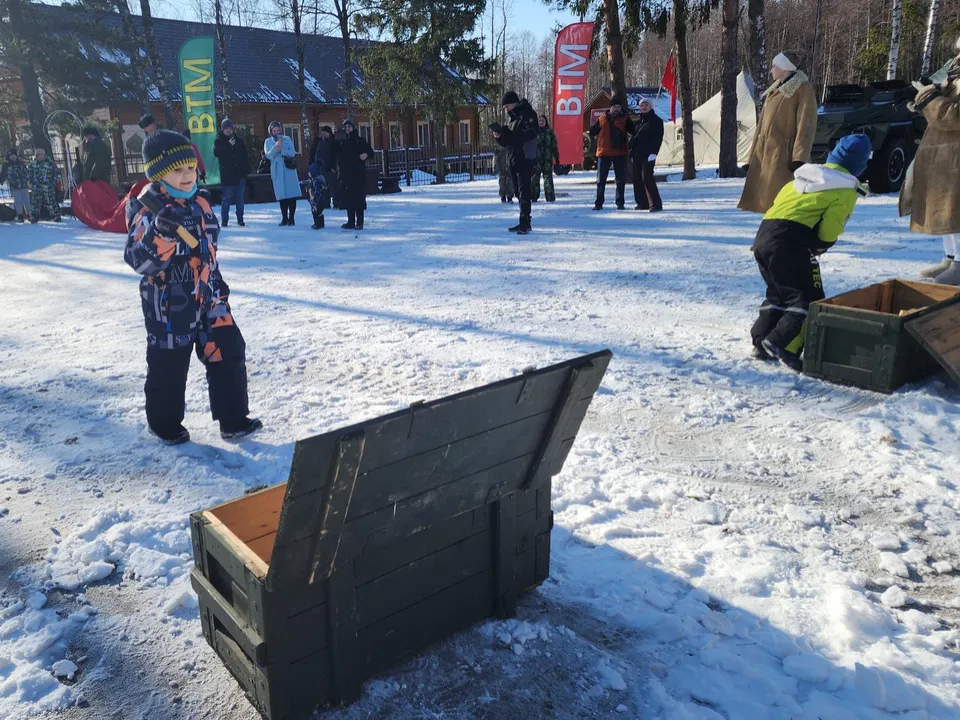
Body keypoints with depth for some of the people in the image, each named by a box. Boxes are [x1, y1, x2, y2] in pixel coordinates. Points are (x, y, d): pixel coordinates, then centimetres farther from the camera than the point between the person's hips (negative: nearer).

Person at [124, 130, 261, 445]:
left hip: (207, 299, 6)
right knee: (168, 367, 8)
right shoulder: (147, 210, -15)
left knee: (228, 355, 6)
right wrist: (160, 232, -40)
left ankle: (234, 420, 19)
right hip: (169, 305, -6)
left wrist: (218, 286, 22)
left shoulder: (200, 202, 7)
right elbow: (139, 261, -24)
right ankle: (165, 425, 29)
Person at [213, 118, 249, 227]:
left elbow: (245, 156, 10)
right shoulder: (219, 141, 4)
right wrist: (229, 145, -17)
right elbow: (216, 153, -14)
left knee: (240, 198, 5)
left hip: (240, 174, 2)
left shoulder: (239, 140, 10)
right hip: (227, 174, -2)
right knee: (226, 198, -2)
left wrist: (247, 170, 3)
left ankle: (240, 219, 12)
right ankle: (224, 220, 4)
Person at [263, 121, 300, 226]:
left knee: (292, 195, -5)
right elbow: (268, 155, -4)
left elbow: (292, 153, -4)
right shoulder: (268, 141, 9)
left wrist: (282, 150, -17)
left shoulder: (287, 139, 7)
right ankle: (284, 218, 8)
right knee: (282, 196, 1)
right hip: (277, 172, 1)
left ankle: (291, 218, 1)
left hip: (289, 170, 0)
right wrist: (275, 148, -20)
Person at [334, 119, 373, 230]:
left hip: (358, 174, -4)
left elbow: (370, 151, 4)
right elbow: (336, 157, 7)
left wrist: (366, 154, -15)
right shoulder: (340, 143, 11)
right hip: (345, 174, 4)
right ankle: (351, 222, 11)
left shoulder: (360, 141, 3)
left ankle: (359, 223, -4)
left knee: (358, 197, -6)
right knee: (347, 197, 4)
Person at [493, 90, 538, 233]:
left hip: (525, 160, -9)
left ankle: (525, 222, -11)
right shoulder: (512, 118, 20)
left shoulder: (528, 115, -5)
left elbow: (529, 134, -20)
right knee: (519, 192, 10)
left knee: (523, 192, -11)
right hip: (513, 161, 9)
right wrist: (499, 136, -1)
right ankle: (525, 223, 14)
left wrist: (507, 133, -20)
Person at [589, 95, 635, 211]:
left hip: (620, 153, 0)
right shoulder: (602, 118, 7)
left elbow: (633, 131, 1)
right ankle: (598, 203, 10)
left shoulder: (625, 118, 5)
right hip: (604, 152, 0)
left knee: (621, 179, 4)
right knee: (601, 180, 4)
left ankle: (620, 202, 13)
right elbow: (593, 132, 7)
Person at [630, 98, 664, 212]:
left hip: (648, 154, -8)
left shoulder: (656, 121, -1)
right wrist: (631, 149, 15)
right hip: (637, 154, 8)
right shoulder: (639, 121, 20)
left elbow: (658, 138, -9)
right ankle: (642, 203, 14)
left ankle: (656, 204, -13)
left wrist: (653, 152, -20)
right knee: (637, 178, 6)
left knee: (647, 178, -16)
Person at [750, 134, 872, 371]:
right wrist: (819, 247, 15)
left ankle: (761, 342, 18)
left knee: (778, 293, 23)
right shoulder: (846, 190, 4)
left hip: (763, 235, 8)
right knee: (808, 298, 1)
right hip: (790, 242, -8)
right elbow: (829, 230, -5)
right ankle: (782, 345, -13)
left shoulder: (805, 174, 26)